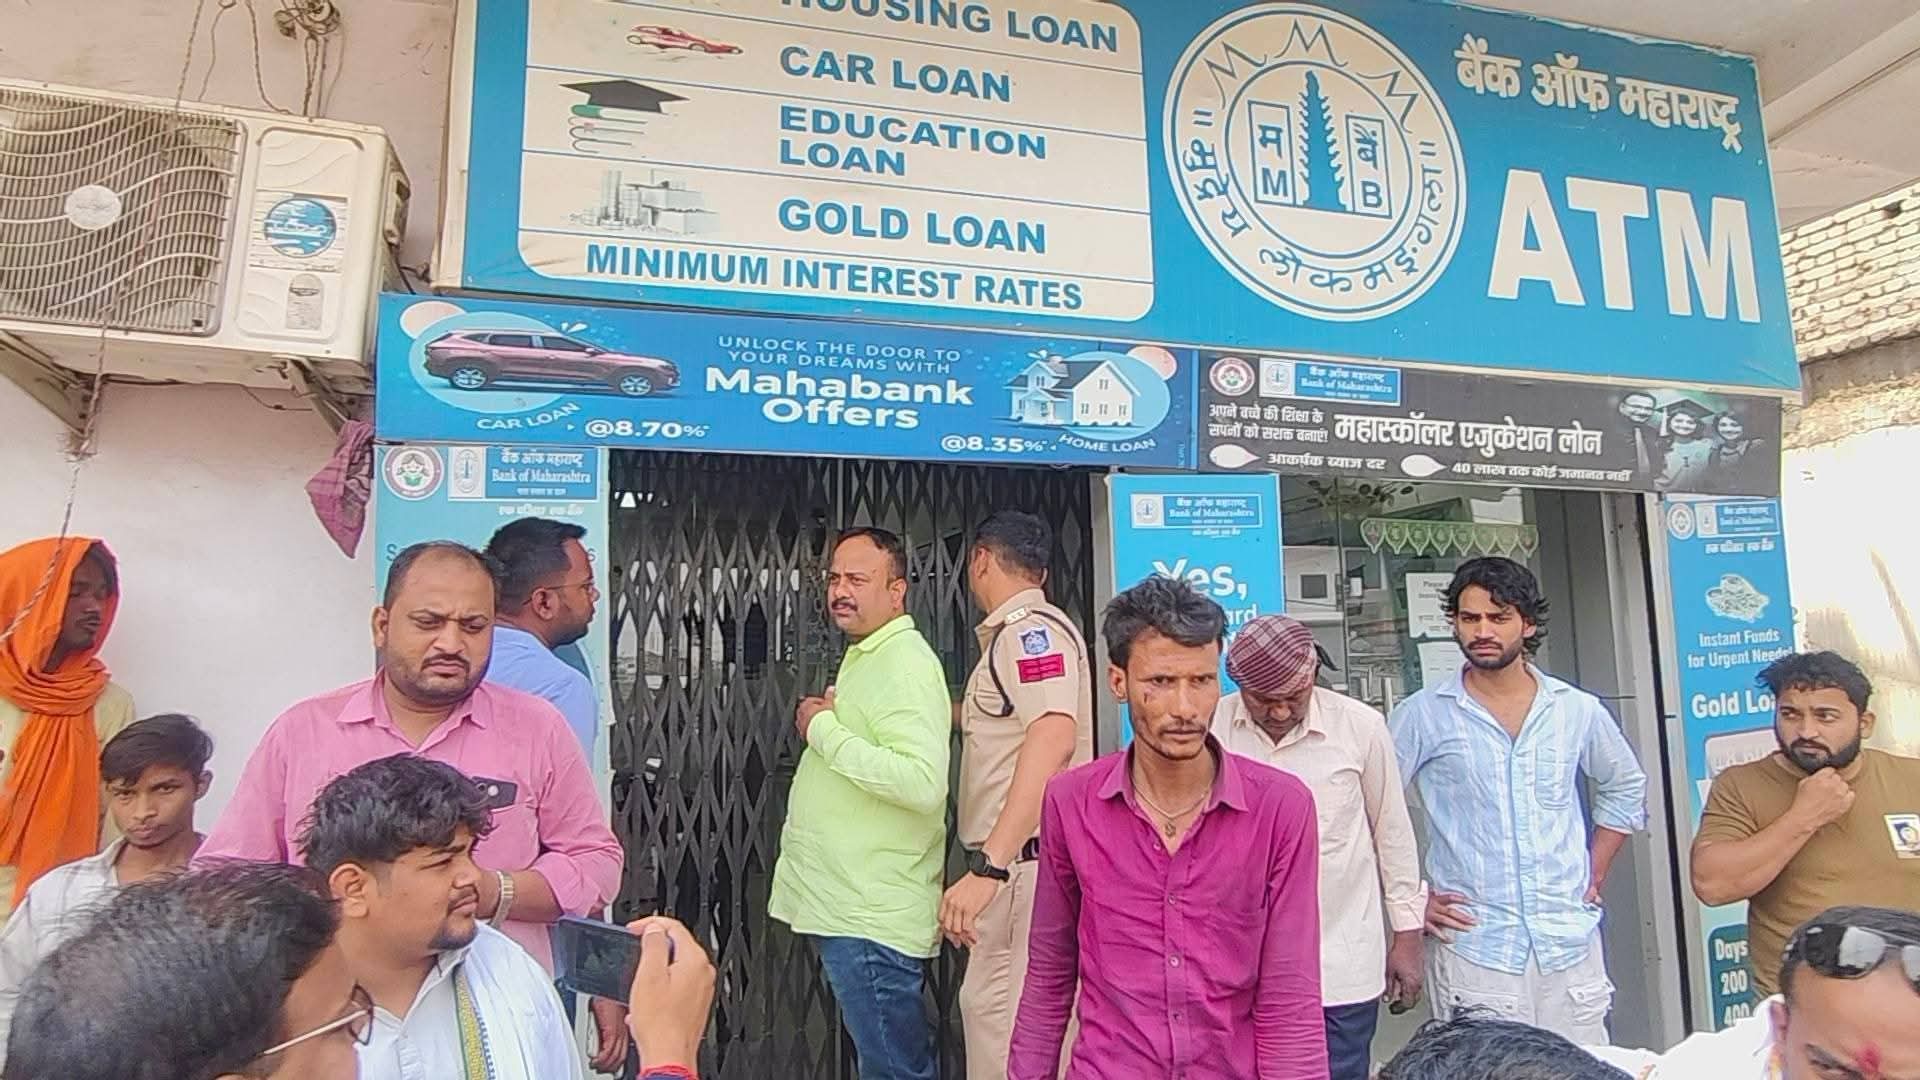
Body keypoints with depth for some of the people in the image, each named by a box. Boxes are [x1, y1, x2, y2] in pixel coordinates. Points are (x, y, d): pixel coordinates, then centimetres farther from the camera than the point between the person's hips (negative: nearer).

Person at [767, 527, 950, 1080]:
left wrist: (824, 730, -22)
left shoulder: (904, 665, -16)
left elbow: (923, 782, -30)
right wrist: (825, 724, 13)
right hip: (846, 905, 10)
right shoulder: (866, 657, 16)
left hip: (872, 917, -10)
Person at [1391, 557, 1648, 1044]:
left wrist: (1594, 875, 13)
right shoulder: (1423, 715, -6)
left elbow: (1625, 787, 21)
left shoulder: (1578, 710, 5)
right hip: (1473, 948, -3)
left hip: (1571, 942, 3)